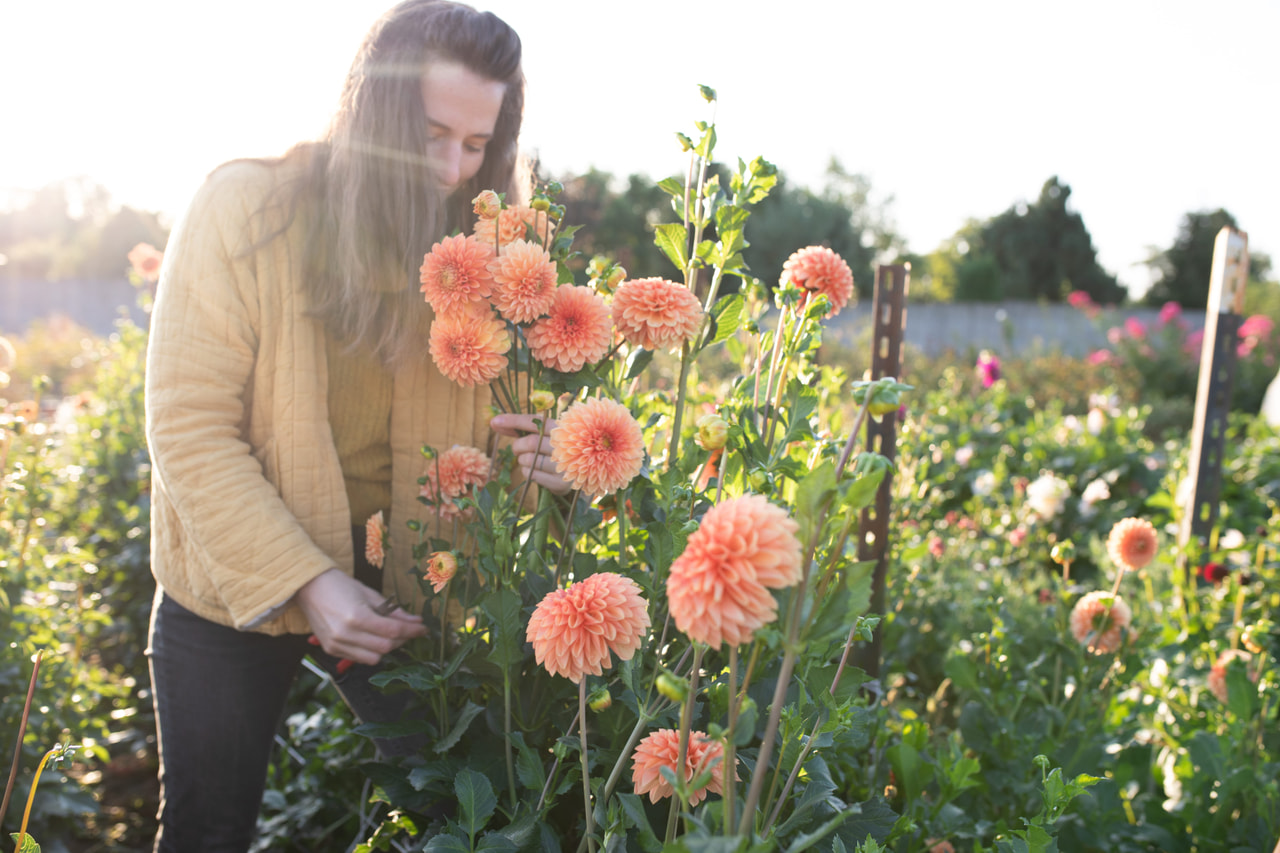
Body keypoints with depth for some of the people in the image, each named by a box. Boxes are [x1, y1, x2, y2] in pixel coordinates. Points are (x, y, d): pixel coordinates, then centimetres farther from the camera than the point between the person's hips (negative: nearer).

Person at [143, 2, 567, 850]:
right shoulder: (246, 208, -15)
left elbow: (469, 415, 4)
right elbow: (190, 429, -17)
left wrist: (522, 457, -20)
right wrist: (302, 582, -24)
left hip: (401, 578, 3)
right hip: (239, 580, -2)